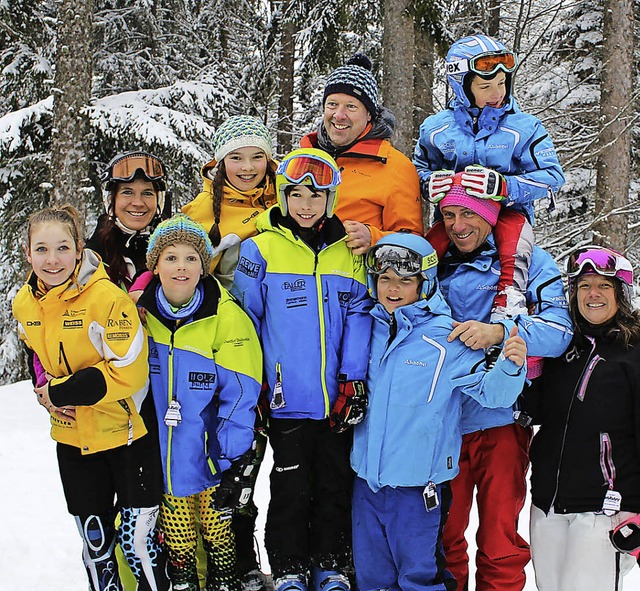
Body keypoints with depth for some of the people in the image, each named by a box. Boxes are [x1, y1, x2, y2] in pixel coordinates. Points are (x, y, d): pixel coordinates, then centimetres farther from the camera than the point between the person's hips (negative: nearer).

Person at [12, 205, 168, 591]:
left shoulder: (108, 298, -21)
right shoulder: (25, 303, -1)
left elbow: (128, 372, -24)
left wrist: (60, 391, -20)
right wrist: (44, 392, -2)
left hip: (128, 434, -6)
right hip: (73, 439, 6)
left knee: (136, 539, 0)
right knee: (94, 541, 17)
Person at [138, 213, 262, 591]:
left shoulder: (226, 318, -15)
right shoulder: (138, 312, -4)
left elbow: (240, 395, -14)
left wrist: (236, 465, -17)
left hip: (208, 453, -3)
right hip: (158, 454, 3)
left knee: (217, 524, 7)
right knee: (176, 531, 14)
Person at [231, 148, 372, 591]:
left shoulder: (349, 252, 6)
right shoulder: (261, 250, -3)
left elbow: (359, 317, 3)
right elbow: (245, 320, 0)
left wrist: (354, 380, -7)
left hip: (339, 400, 3)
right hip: (288, 400, -3)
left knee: (337, 486, 11)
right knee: (292, 488, 5)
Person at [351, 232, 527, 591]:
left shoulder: (447, 339, -11)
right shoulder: (368, 329, 3)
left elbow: (490, 390, -14)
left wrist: (511, 366, -32)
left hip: (417, 486, -5)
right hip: (366, 481, 5)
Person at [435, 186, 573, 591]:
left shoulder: (528, 260, 0)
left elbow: (559, 330, -13)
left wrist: (498, 332, -29)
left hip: (500, 420, -3)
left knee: (500, 541, 1)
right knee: (443, 535, 11)